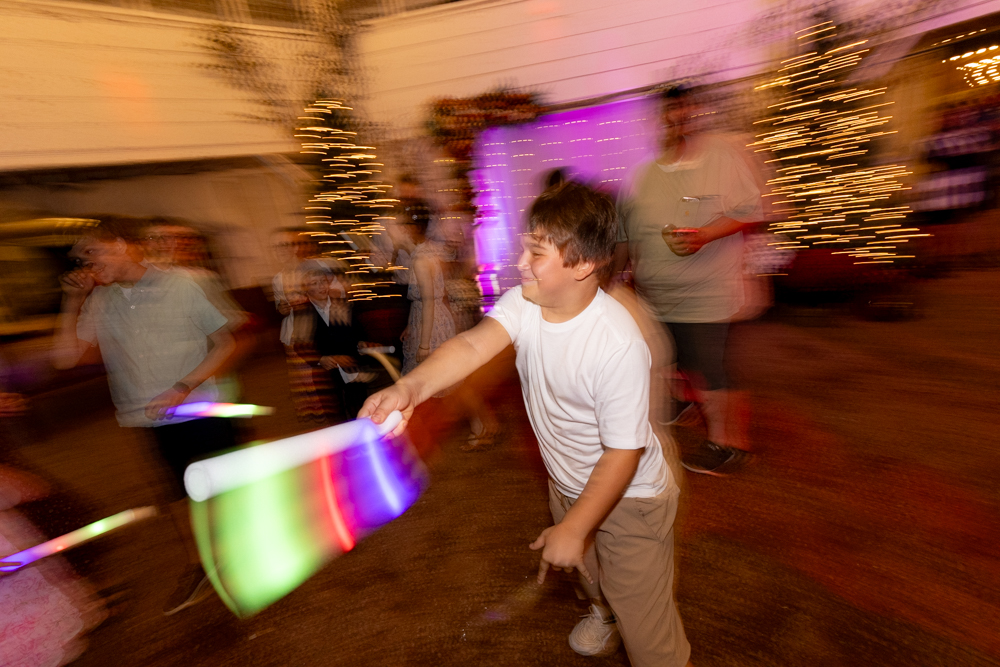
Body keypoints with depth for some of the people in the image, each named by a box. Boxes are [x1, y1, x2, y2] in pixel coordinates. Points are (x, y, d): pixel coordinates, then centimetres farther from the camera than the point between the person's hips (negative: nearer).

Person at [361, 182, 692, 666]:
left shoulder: (618, 345, -35)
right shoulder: (524, 303, -18)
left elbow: (624, 451, -28)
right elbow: (474, 343, -34)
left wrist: (574, 528, -23)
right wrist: (411, 387, -51)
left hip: (629, 495, -6)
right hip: (567, 481, 7)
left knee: (641, 616, 11)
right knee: (586, 565, 35)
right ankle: (604, 611, 69)